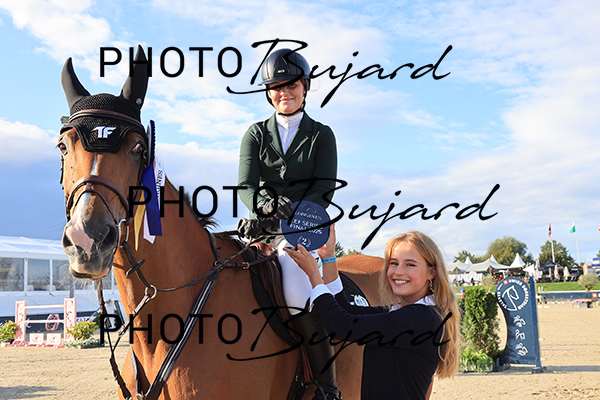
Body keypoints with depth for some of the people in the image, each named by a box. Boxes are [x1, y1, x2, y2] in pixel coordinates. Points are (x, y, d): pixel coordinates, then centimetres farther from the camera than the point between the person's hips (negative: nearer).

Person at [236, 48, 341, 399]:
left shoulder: (321, 135, 8)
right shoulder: (256, 134, 13)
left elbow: (323, 191, -2)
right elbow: (245, 185, 0)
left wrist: (289, 215, -20)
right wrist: (264, 204, -24)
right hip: (261, 229, 4)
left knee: (297, 292, -30)